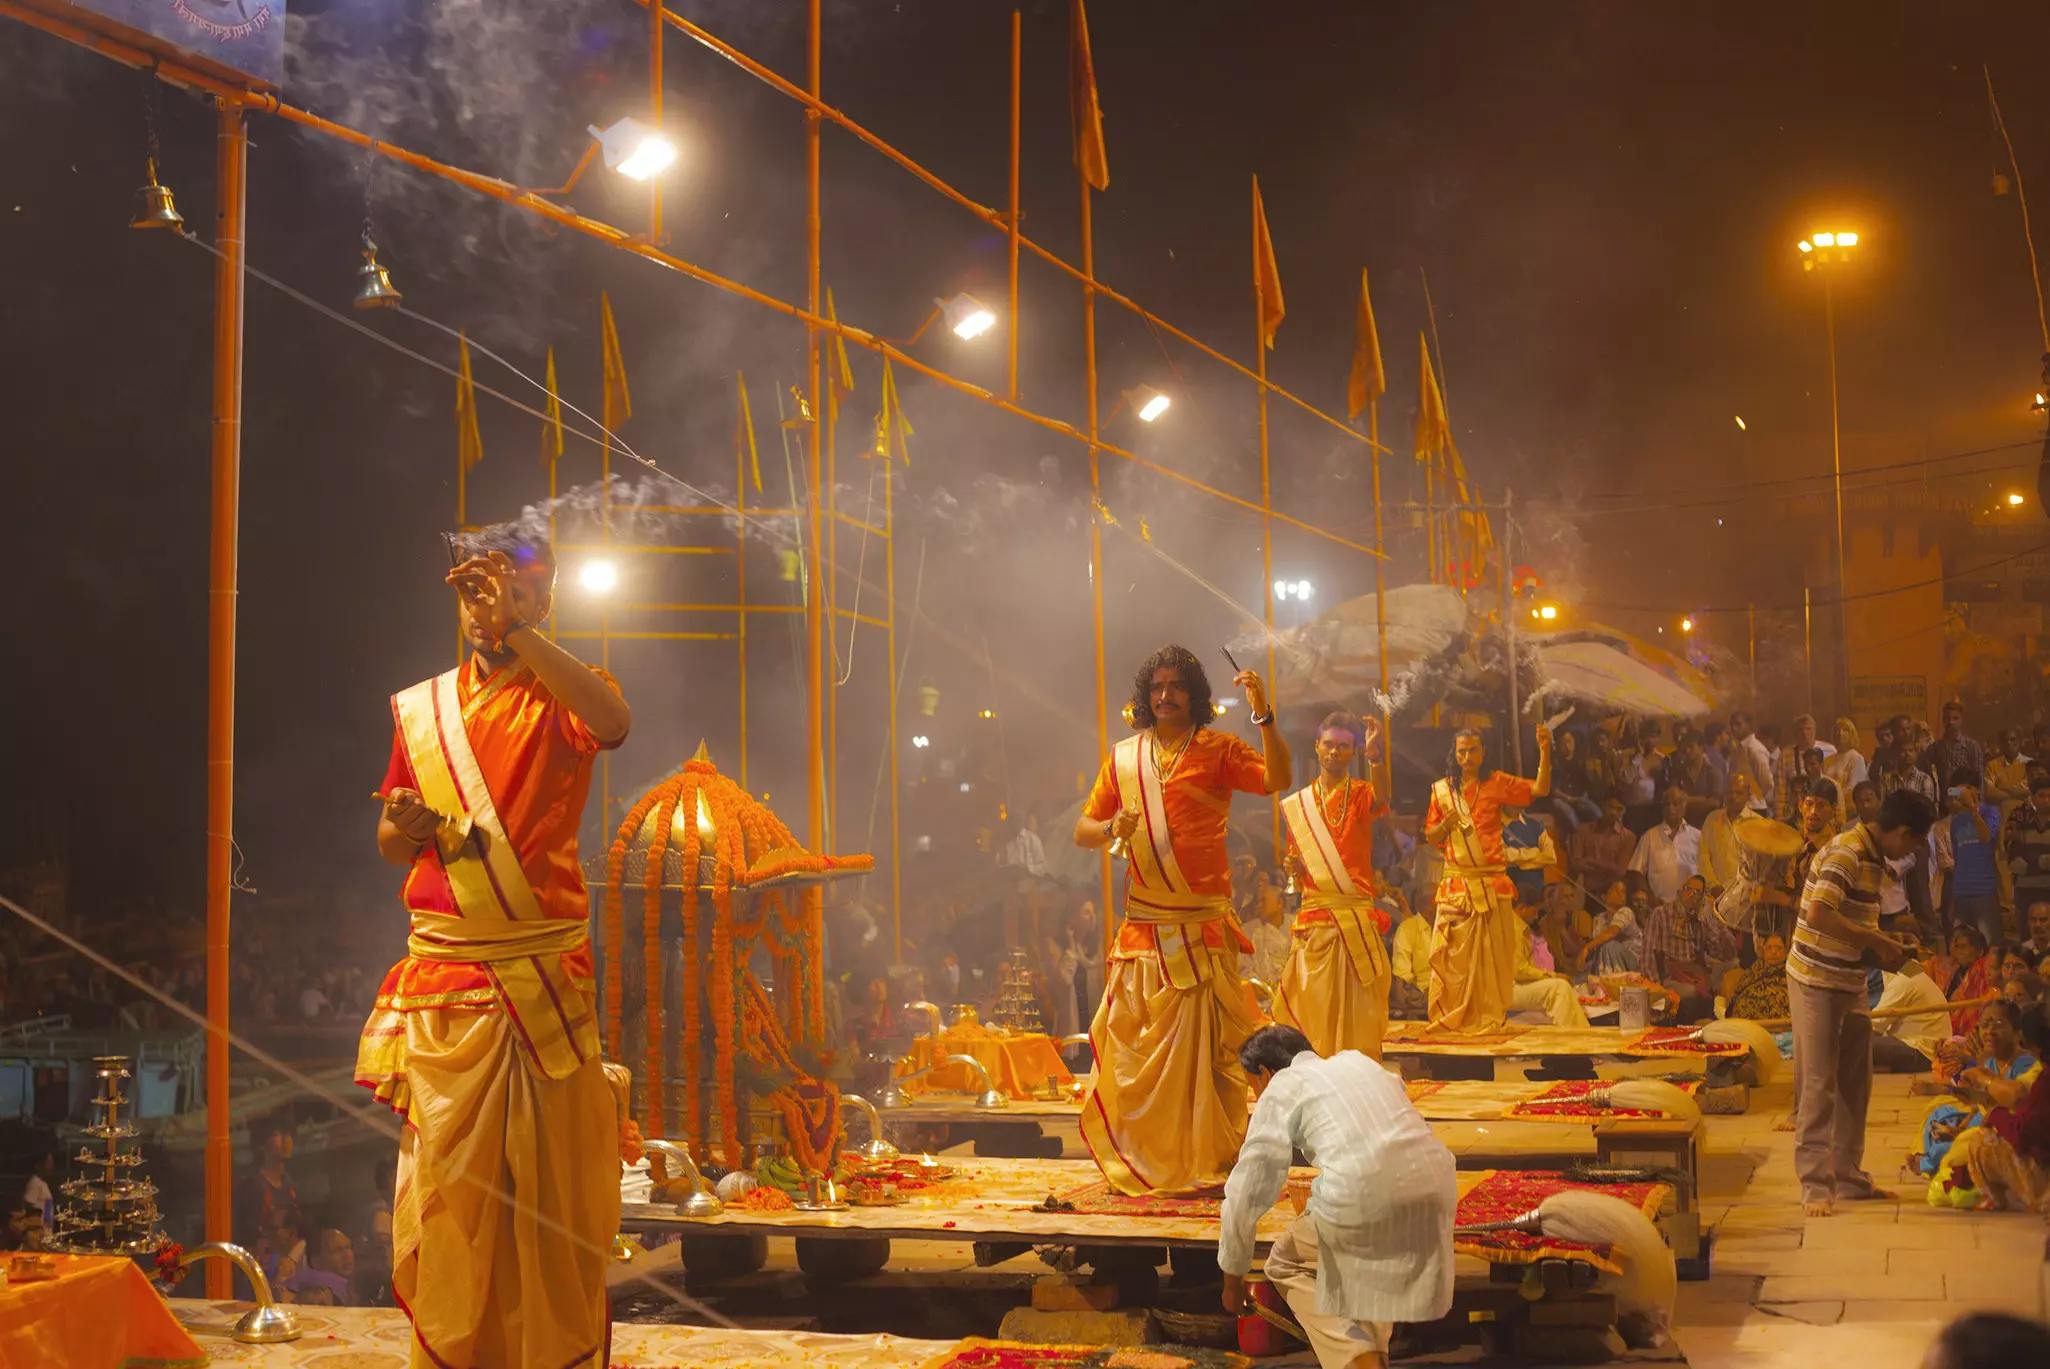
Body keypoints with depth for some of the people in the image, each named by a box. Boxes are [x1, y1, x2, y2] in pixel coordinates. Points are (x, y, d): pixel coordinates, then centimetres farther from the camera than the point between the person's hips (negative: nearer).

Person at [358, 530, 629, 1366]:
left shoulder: (560, 697, 3)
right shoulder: (420, 709, 13)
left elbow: (614, 722, -24)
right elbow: (389, 847, 18)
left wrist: (515, 631, -26)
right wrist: (402, 828, -6)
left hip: (545, 975, -2)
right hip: (442, 976, 3)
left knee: (552, 1180, 1)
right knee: (445, 1180, 1)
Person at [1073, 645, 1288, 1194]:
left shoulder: (1218, 751, 2)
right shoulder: (1123, 756, 12)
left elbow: (1277, 780, -15)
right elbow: (1082, 830, 13)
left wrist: (1263, 714, -23)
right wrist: (1112, 829, -9)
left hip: (1204, 922, -3)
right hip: (1143, 922, 3)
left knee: (1206, 1042, -3)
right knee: (1132, 1041, 3)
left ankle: (1209, 1159, 5)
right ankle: (1142, 1159, 14)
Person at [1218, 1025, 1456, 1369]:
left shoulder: (1279, 1091, 12)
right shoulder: (1357, 1061, 29)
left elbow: (1245, 1195, 10)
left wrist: (1232, 1279, 21)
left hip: (1363, 1196, -6)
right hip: (1436, 1185, 6)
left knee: (1286, 1265, 19)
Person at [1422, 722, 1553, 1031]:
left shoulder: (1496, 783, 4)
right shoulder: (1442, 790, 9)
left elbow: (1540, 789, -7)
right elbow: (1430, 837, 13)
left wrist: (1544, 750, -18)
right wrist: (1445, 825, -8)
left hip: (1491, 880, -1)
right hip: (1455, 881, 1)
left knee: (1492, 953, 1)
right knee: (1451, 951, -2)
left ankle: (1490, 1016, 7)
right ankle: (1449, 1016, 6)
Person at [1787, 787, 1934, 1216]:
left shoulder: (1873, 857, 10)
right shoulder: (1845, 854, -20)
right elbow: (1819, 915, -31)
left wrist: (1882, 946, 3)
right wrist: (1877, 942, -22)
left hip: (1850, 983, 9)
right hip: (1817, 983, -9)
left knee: (1854, 1084, 14)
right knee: (1818, 1086, -5)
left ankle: (1848, 1176, 24)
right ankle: (1815, 1185, -1)